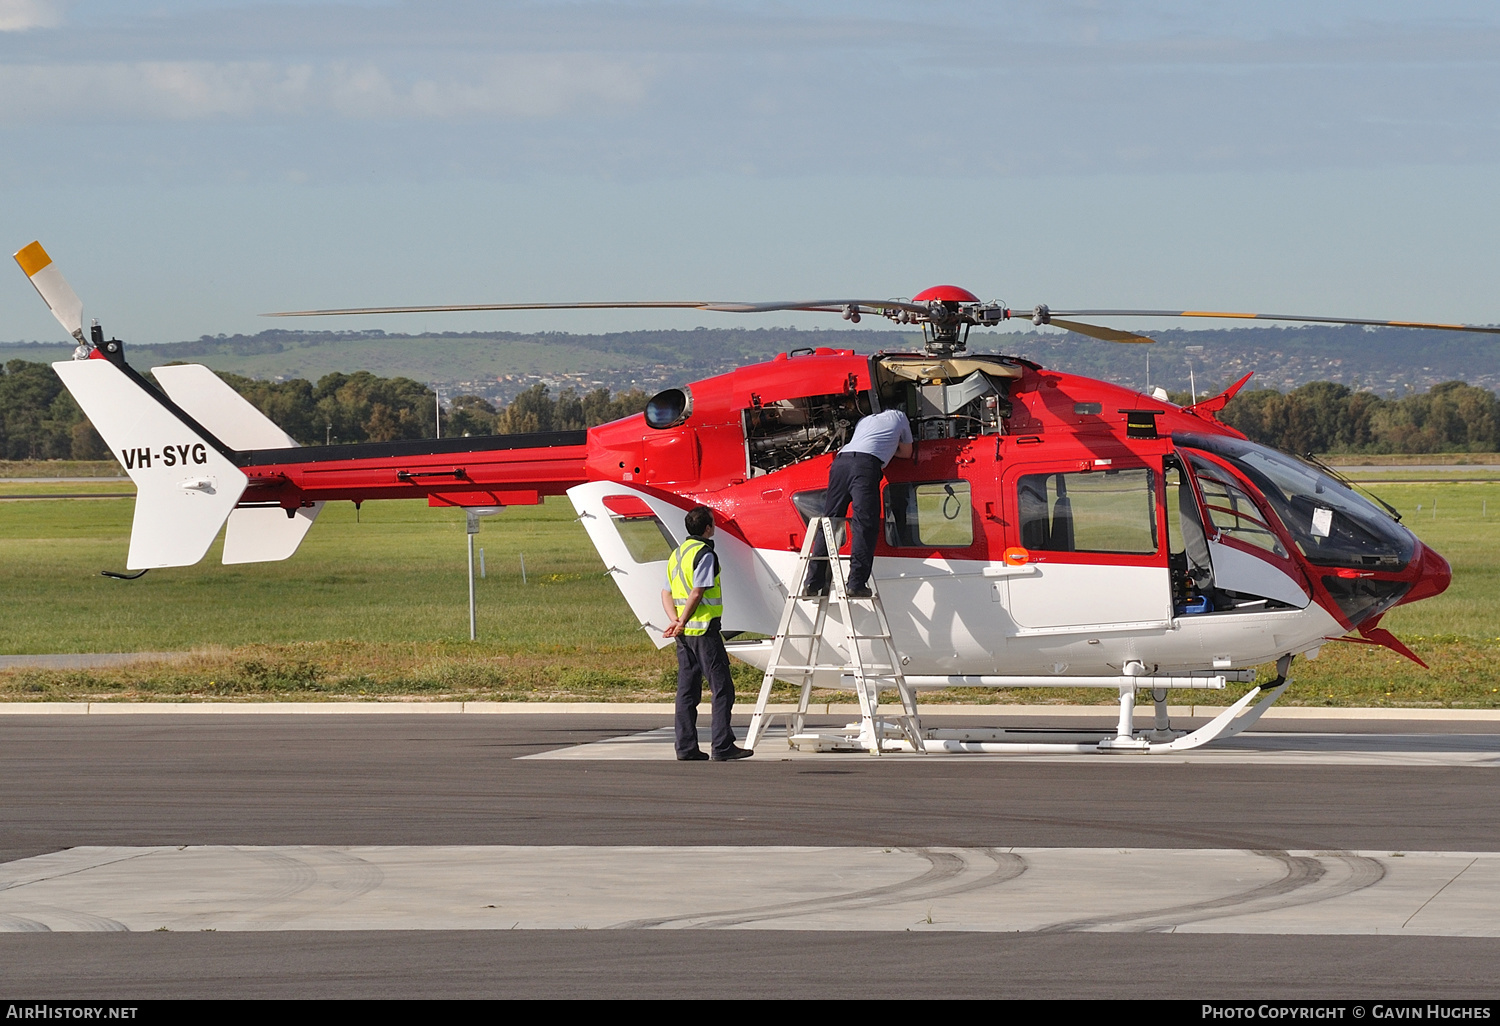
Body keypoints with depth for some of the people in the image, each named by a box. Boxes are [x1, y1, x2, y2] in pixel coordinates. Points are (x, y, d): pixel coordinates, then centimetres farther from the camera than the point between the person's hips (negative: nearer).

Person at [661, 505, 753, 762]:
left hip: (685, 633, 9)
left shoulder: (678, 553, 16)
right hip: (704, 628, -9)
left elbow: (667, 594, 12)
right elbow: (696, 593, -19)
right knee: (722, 688, -4)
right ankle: (722, 746, -8)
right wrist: (682, 623, -11)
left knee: (687, 690, 9)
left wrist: (675, 621, 0)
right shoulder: (704, 554, -12)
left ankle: (686, 747, 8)